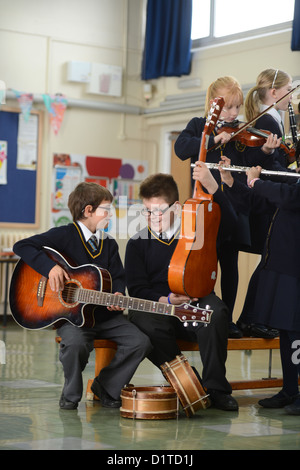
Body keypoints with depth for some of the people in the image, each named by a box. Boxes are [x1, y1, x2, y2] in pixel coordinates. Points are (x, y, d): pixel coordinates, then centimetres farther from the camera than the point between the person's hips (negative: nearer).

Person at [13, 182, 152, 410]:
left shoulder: (109, 243, 13)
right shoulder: (64, 235, -4)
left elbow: (118, 276, 11)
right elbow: (22, 246, -10)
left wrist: (118, 294, -12)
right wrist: (50, 266, -22)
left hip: (105, 314, 5)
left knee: (140, 342, -15)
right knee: (75, 342, -36)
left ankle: (105, 387, 8)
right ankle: (71, 394, -5)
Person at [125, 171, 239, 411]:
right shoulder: (138, 243, 6)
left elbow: (229, 220, -10)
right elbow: (137, 289, 2)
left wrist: (211, 184, -22)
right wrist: (166, 300, -17)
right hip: (156, 306, 0)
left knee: (216, 312, -35)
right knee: (149, 325, -36)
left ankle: (216, 388, -22)